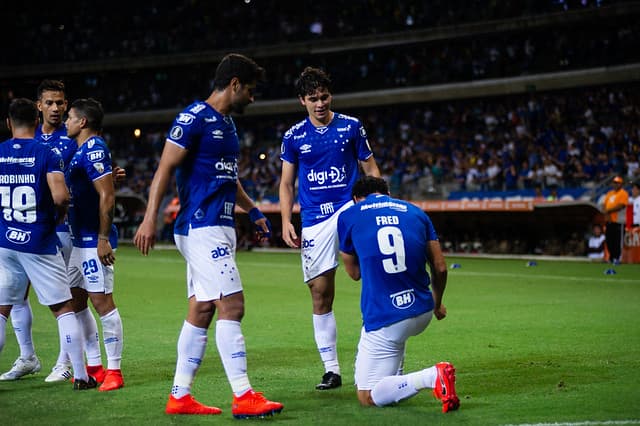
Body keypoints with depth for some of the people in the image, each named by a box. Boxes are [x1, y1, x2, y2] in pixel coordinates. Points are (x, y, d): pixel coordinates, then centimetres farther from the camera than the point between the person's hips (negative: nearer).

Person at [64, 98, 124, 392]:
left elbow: (107, 197, -20)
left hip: (94, 240, -11)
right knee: (75, 302, 13)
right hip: (81, 240, 11)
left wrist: (103, 239, -22)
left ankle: (113, 371, -5)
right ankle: (93, 367, 20)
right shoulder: (82, 150, 16)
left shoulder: (93, 150, -15)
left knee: (102, 302, -9)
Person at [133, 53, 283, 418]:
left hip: (220, 228, 10)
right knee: (232, 306, -12)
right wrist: (150, 219, -21)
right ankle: (243, 398, -11)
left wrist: (252, 209, 27)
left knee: (202, 310, 9)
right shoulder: (194, 118, -10)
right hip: (202, 227, -10)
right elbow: (166, 168, -15)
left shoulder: (227, 123, 18)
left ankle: (180, 396, 14)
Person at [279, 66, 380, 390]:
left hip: (349, 208, -2)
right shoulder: (294, 137, 7)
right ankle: (331, 371, 9)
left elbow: (370, 169, 8)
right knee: (320, 294, 1)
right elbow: (286, 183, 12)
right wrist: (286, 222, -1)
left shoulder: (351, 126, 4)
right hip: (314, 220, 2)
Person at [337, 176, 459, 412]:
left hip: (385, 320, -5)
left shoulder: (348, 216, 6)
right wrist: (437, 304, 31)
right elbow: (440, 268, 12)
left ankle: (432, 376, -19)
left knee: (367, 397, 2)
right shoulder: (415, 212, 13)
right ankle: (393, 375, 31)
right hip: (423, 313, 5)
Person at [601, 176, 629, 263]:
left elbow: (621, 206, -17)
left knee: (617, 240, -7)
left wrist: (608, 211, -14)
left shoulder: (623, 193, -5)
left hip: (618, 221, -7)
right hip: (609, 221, 7)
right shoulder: (609, 193, 18)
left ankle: (617, 258, -4)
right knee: (609, 240, 9)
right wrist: (606, 213, -5)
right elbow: (604, 206, 16)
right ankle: (611, 257, 19)